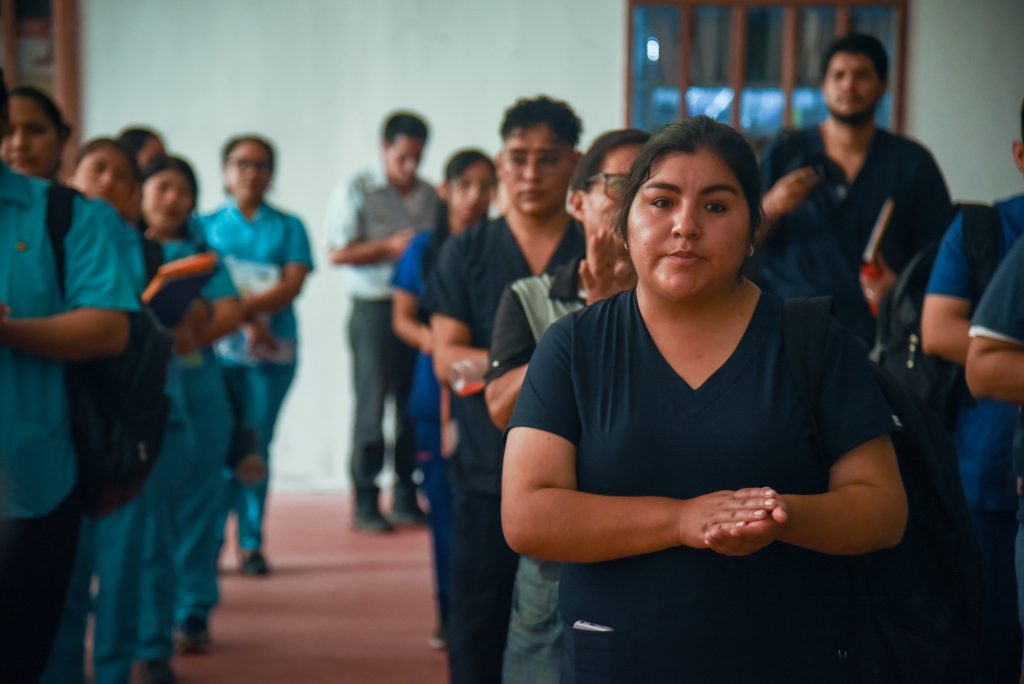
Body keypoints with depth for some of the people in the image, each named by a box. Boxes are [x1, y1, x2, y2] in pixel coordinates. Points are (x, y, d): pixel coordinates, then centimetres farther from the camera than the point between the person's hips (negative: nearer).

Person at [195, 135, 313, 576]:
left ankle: (252, 544, 7)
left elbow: (293, 285, -2)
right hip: (218, 346, 0)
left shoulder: (288, 227, 10)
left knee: (256, 444, 1)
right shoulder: (207, 225, 10)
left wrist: (244, 306, -15)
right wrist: (247, 319, -14)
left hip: (272, 348, 0)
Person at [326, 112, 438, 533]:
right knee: (372, 407, -4)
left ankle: (407, 498, 14)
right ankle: (365, 505, 2)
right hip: (375, 308, -4)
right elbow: (338, 253, -6)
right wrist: (391, 247, -13)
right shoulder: (356, 193, 0)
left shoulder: (430, 196, 13)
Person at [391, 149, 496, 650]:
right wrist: (425, 336, -9)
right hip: (437, 395, 2)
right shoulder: (424, 249, 9)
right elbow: (401, 317, 12)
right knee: (444, 504, 5)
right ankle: (451, 612, 15)